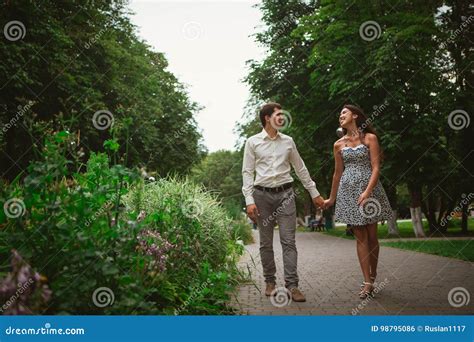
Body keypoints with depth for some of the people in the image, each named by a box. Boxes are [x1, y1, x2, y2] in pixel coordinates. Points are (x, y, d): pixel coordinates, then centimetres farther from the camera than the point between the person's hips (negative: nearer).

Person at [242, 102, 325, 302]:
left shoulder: (288, 141, 10)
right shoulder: (253, 142, 3)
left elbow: (300, 169, 16)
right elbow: (247, 172, 0)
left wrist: (314, 193, 16)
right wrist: (249, 200, -9)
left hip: (285, 193, 2)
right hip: (262, 195, -1)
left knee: (288, 241, -5)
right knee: (266, 242, 5)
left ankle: (292, 285, -4)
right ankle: (270, 282, 16)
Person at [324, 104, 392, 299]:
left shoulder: (370, 138, 0)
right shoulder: (339, 145, 10)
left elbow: (376, 167, -7)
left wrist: (367, 191, -19)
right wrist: (331, 199, 20)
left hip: (369, 188, -2)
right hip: (348, 190, 2)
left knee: (371, 235, 3)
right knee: (360, 237, 0)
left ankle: (373, 276, 18)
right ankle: (367, 282, 1)